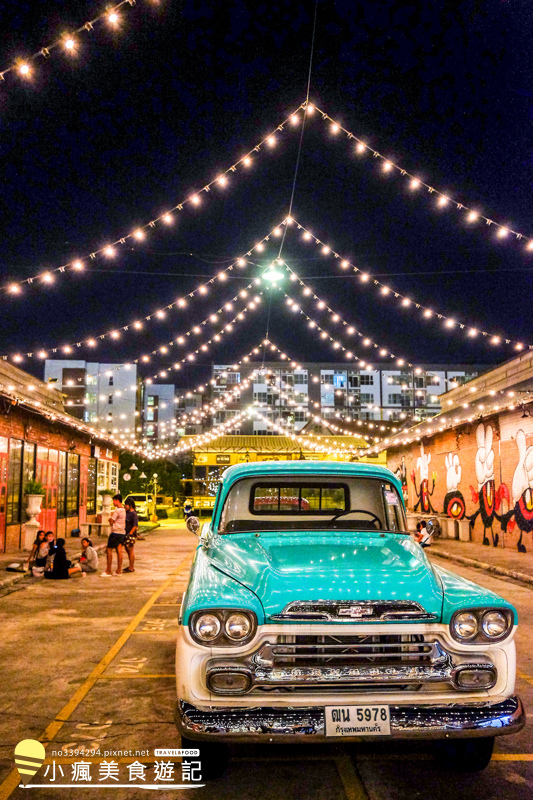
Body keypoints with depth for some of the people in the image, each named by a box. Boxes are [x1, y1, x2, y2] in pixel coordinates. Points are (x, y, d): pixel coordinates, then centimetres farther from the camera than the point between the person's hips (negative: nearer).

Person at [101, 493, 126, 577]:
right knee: (119, 550, 9)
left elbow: (111, 522, -13)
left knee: (109, 550, -3)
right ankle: (119, 571, 10)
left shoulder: (117, 510, -15)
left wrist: (111, 516, 4)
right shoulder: (123, 510, 13)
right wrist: (112, 518, 9)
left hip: (115, 532, -9)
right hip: (122, 532, 9)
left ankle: (108, 571, -3)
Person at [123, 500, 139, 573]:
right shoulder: (127, 513, 14)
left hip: (131, 535, -10)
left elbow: (135, 526, -21)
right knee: (127, 550, 15)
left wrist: (130, 533, -23)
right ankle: (130, 566, 26)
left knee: (131, 551, -4)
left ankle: (131, 568, 0)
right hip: (126, 534, 10)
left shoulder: (133, 514, -14)